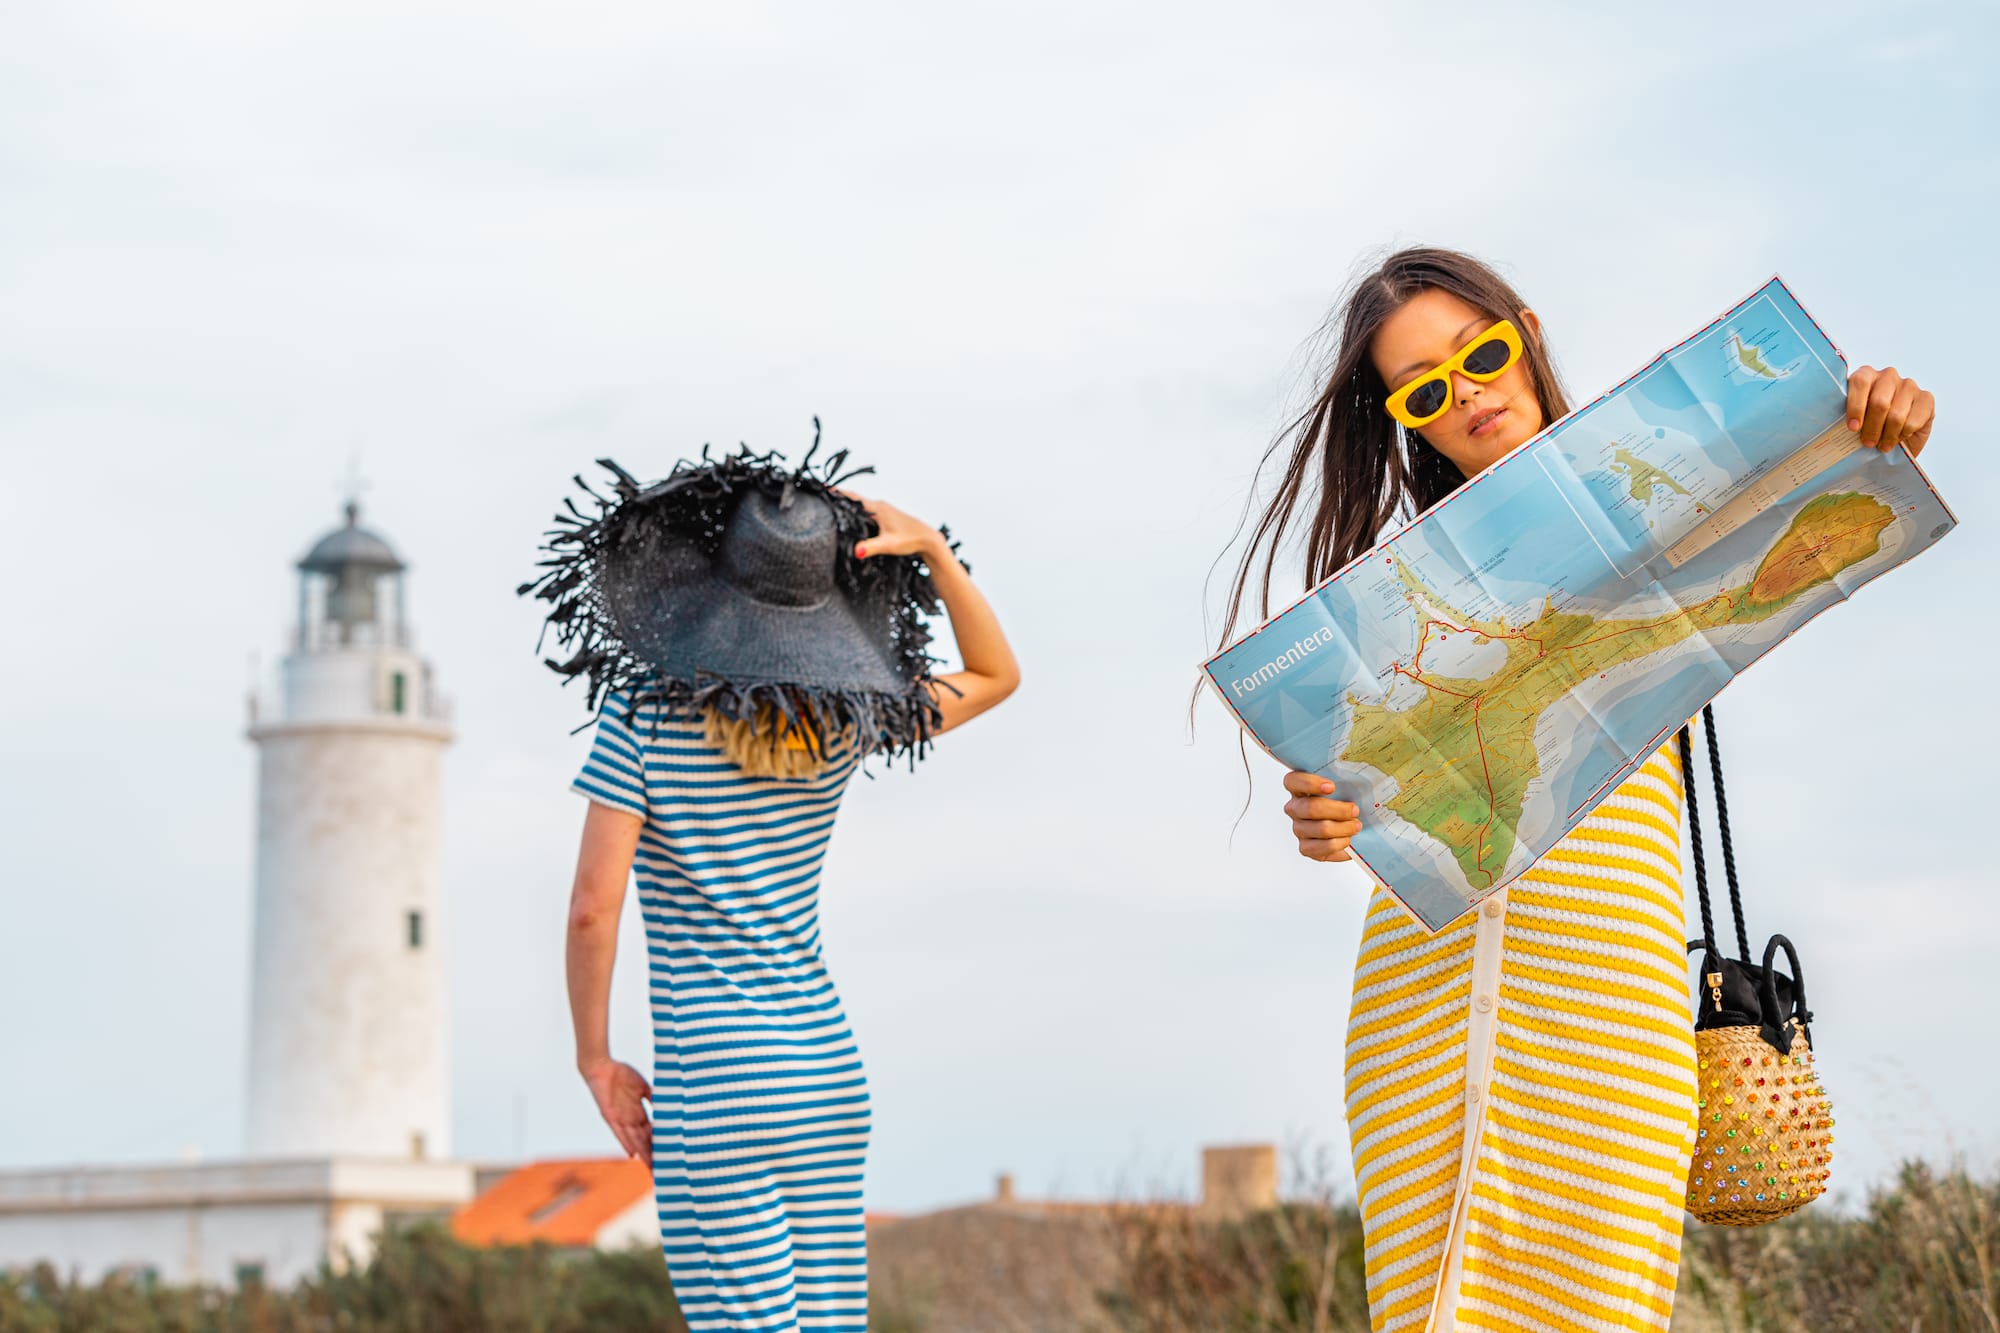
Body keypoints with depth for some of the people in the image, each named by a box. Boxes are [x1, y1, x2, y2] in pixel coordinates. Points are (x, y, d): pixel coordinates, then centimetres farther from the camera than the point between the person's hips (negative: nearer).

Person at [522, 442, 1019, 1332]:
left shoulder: (644, 709, -9)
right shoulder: (846, 718, 3)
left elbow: (593, 905, -13)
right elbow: (997, 675, 20)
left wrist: (595, 1060, 0)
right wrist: (932, 549, 6)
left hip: (712, 1078, -5)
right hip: (830, 1066, 5)